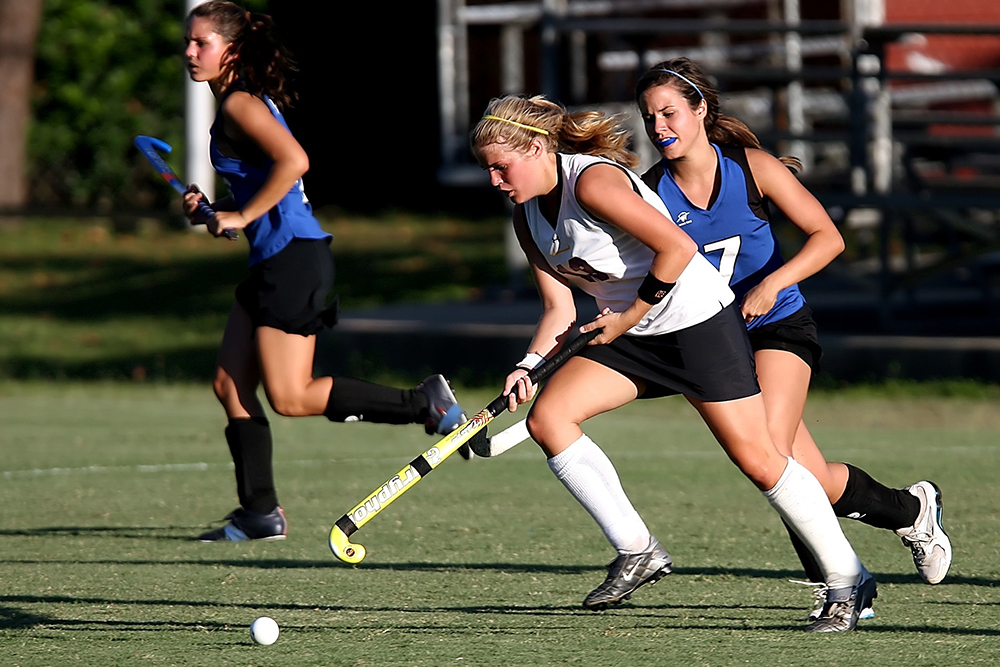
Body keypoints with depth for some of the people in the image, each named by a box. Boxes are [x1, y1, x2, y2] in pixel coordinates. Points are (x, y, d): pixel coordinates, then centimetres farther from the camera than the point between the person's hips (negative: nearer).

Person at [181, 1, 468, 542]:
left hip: (293, 255, -10)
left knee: (290, 397, -9)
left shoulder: (241, 104, -12)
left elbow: (293, 161, -28)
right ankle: (259, 512, 11)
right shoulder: (237, 104, 17)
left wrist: (242, 215, -20)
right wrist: (212, 208, 11)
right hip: (275, 260, 10)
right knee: (230, 386, 8)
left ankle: (425, 405, -3)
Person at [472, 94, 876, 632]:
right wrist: (529, 366, -10)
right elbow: (559, 309, 6)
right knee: (546, 417, -10)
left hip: (697, 320, -8)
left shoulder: (593, 182, -23)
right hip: (629, 334, 8)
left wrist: (628, 317, -18)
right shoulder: (527, 217, 4)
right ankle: (636, 550, -3)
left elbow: (678, 247, -25)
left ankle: (847, 582, 4)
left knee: (757, 460, -9)